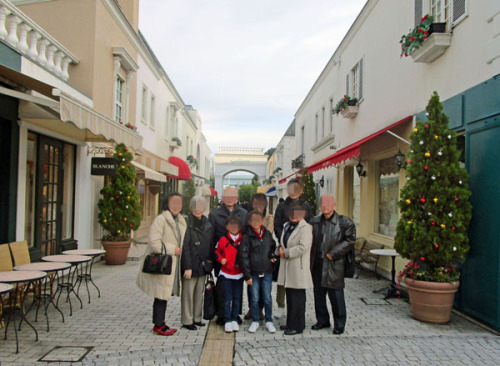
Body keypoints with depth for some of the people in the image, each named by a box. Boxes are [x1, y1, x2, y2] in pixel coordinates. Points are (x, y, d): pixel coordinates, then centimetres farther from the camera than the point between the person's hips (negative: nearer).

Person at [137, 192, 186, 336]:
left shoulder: (181, 221, 12)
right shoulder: (161, 220, -15)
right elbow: (154, 243, -22)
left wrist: (179, 250, 9)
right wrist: (173, 249, -17)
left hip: (172, 264, 8)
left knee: (165, 295, 15)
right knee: (161, 295, 0)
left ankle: (160, 323, 26)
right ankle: (158, 325, 13)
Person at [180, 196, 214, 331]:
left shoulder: (207, 224, 9)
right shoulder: (187, 223, -10)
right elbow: (185, 246, -14)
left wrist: (210, 261, 7)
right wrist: (187, 267, -17)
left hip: (203, 264, 6)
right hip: (191, 264, -6)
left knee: (200, 292, 13)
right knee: (188, 292, 1)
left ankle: (197, 318, 25)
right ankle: (187, 320, 13)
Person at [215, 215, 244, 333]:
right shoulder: (223, 240, -2)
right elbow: (217, 252, 8)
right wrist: (221, 259, -10)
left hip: (239, 274, 1)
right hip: (226, 274, -1)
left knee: (237, 298, 9)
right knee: (227, 298, 3)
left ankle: (234, 320, 22)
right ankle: (227, 321, 12)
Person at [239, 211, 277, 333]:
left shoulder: (268, 234, 4)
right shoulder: (247, 237, -7)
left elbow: (273, 247, 21)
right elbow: (243, 256, -7)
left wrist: (273, 256, -1)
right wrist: (247, 275, -9)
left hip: (267, 272, 2)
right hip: (253, 273, -2)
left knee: (267, 298, 8)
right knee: (254, 299, 7)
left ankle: (269, 321, 22)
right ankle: (255, 321, 23)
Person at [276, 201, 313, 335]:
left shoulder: (305, 228, -12)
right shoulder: (287, 226, 15)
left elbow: (303, 247, -21)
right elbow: (283, 242, 24)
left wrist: (286, 253, -15)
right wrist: (280, 249, 1)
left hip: (298, 268, -8)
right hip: (287, 267, 8)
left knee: (297, 298, 0)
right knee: (290, 296, 15)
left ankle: (298, 326, 10)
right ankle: (290, 323, 26)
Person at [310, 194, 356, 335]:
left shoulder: (344, 222, -6)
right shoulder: (315, 222, 7)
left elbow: (350, 240, -7)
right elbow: (310, 242, 13)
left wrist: (333, 253, -11)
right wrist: (310, 262, 3)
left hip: (334, 265, -4)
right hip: (317, 264, 5)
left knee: (336, 295, 2)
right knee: (319, 294, 14)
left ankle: (339, 324, 18)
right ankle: (322, 320, 30)